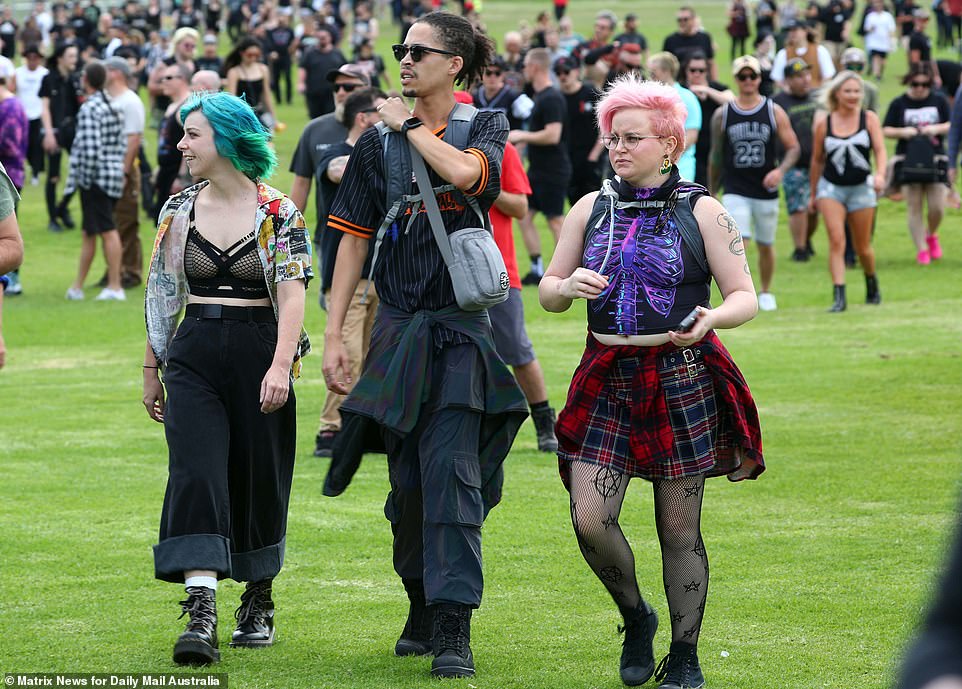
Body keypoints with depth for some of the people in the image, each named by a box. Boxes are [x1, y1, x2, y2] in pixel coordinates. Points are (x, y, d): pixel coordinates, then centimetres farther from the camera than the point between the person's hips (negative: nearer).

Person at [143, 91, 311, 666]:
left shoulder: (278, 213, -5)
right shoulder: (180, 210, 8)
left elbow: (293, 293, -13)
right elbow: (164, 295, 15)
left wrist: (281, 365, -25)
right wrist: (152, 368, 16)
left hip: (258, 353, -2)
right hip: (194, 356, 2)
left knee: (260, 483, 7)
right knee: (196, 476, -13)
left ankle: (258, 602, 28)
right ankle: (201, 613, -21)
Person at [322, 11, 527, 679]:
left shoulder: (486, 126, 2)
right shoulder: (377, 142, 8)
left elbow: (463, 172, -22)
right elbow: (354, 241, 9)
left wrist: (410, 126, -6)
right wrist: (333, 336, 3)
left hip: (460, 329, -3)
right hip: (397, 326, 3)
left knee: (452, 473, -12)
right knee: (408, 479, 7)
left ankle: (454, 630, -15)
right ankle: (421, 609, 23)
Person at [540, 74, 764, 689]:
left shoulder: (700, 212, 0)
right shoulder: (592, 210, 9)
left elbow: (745, 298, -1)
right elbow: (547, 293, 14)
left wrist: (711, 319, -23)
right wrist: (569, 286, -10)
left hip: (681, 379, -3)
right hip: (608, 381, 3)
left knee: (680, 530, 2)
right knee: (589, 521, -10)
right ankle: (636, 616, 17)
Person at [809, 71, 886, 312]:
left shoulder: (869, 119, 0)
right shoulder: (823, 124, 0)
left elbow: (880, 150, -8)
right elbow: (817, 161, 9)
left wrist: (880, 174, -28)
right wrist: (813, 195, 15)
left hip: (861, 188, 1)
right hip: (831, 187, -1)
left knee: (862, 247, 10)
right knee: (836, 240, -17)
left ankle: (872, 283, 39)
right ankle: (839, 296, -20)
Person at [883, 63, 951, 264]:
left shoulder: (939, 101, 6)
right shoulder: (899, 104, 3)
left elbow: (951, 125, 8)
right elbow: (886, 130, 3)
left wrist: (937, 129, -11)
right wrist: (903, 132, -15)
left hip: (934, 159, 1)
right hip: (907, 162, -1)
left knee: (937, 207, -3)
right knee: (914, 208, -4)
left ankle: (931, 234, 28)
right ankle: (921, 250, 2)